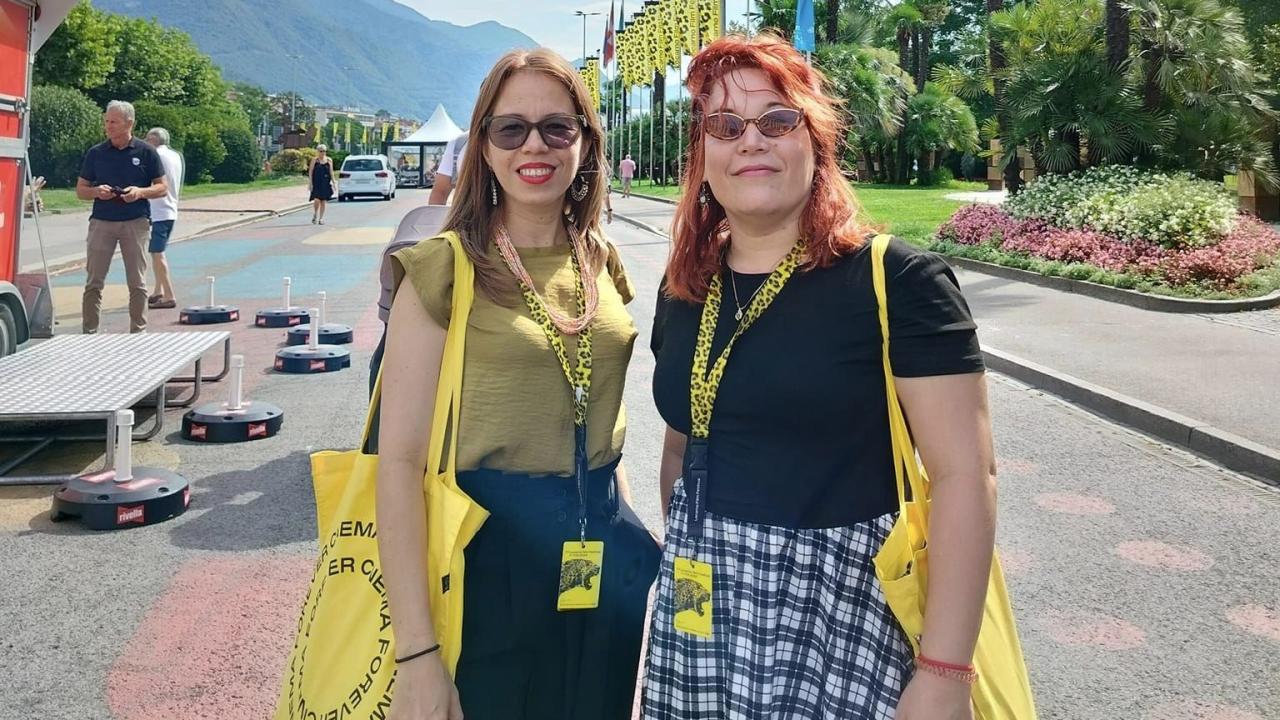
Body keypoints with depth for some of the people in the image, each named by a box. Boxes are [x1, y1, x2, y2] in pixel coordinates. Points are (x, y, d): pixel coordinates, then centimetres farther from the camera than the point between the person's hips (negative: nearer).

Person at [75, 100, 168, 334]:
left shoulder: (146, 152, 2)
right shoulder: (96, 153, 7)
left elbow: (162, 188, 4)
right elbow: (80, 190, 12)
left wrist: (141, 192, -14)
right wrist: (97, 192, -10)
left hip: (136, 222, -1)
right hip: (101, 221, 2)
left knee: (137, 284, 3)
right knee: (94, 282, 0)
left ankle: (138, 332, 11)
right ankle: (89, 332, 5)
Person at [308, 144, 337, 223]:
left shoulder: (329, 160, 6)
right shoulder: (314, 160, -1)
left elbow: (331, 172, 10)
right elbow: (310, 172, 0)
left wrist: (334, 183, 6)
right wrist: (310, 183, -5)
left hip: (325, 183, 2)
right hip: (316, 183, -2)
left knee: (323, 201, 3)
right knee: (317, 200, -14)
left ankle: (321, 218, 13)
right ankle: (315, 215, 10)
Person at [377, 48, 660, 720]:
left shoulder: (600, 264, 5)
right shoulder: (444, 272, -11)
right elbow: (400, 461, -15)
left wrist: (628, 534, 15)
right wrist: (416, 653, -19)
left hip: (606, 556, 5)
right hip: (491, 551, -5)